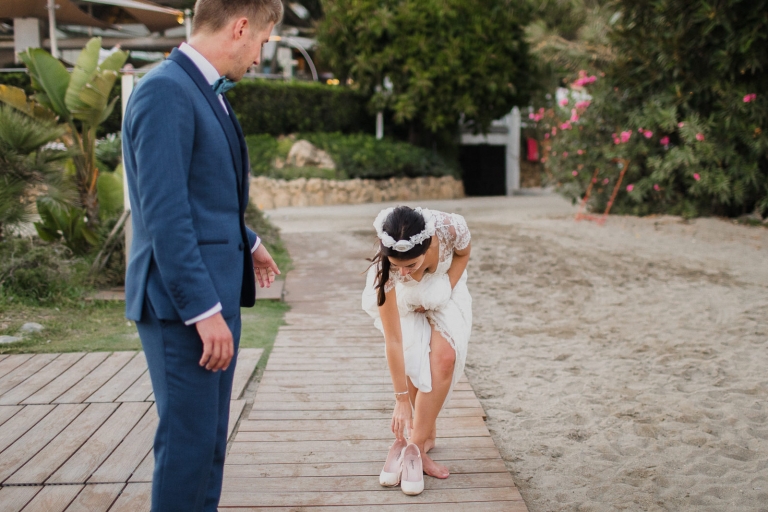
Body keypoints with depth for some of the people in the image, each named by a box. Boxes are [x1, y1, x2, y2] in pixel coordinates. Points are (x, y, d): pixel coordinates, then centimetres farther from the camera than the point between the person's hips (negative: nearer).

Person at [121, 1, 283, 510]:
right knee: (189, 437, -2)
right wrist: (205, 310, -22)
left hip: (214, 297, 10)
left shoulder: (206, 94, 13)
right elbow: (165, 215, -21)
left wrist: (248, 243, 37)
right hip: (184, 306, -10)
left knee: (210, 436, 16)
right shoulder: (165, 92, -16)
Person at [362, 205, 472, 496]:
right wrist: (401, 399, -29)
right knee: (413, 364, -19)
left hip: (444, 290, 1)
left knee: (444, 358, -19)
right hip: (402, 298, -1)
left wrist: (445, 291, -17)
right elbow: (393, 340, -33)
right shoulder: (385, 268, -38)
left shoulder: (452, 228, -37)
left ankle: (414, 447, -11)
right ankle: (427, 434, 6)